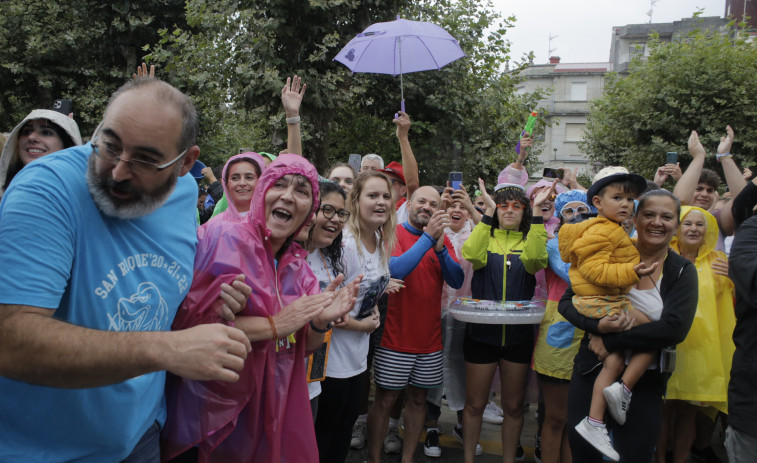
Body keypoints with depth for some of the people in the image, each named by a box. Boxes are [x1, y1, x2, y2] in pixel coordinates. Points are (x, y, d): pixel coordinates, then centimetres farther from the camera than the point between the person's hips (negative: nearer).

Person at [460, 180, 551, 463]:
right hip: (481, 333, -1)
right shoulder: (485, 237, 3)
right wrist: (488, 211, -24)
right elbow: (472, 255, -23)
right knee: (475, 404, 10)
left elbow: (535, 259, -21)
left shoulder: (529, 240, 4)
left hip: (518, 335, 1)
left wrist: (537, 211, -23)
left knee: (514, 406, 13)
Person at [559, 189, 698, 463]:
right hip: (593, 370, 0)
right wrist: (598, 326, -22)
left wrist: (611, 341, -18)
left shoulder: (682, 272, -1)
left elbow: (674, 328, -15)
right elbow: (566, 302, -3)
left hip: (644, 382, 0)